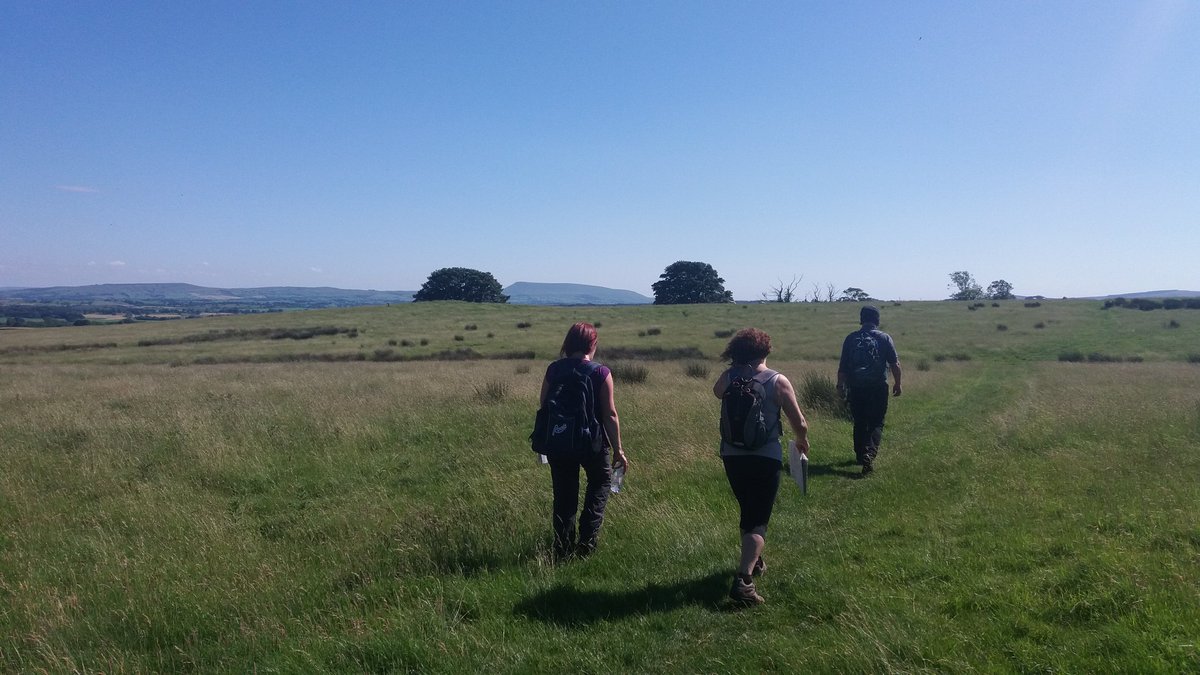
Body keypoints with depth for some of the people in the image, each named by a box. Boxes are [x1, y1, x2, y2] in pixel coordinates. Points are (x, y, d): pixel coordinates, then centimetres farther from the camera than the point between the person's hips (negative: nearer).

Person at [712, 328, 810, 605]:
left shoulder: (729, 377, -2)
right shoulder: (778, 382, -10)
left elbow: (716, 392, 23)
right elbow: (799, 423, -7)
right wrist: (802, 441, 13)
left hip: (732, 455, 4)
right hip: (766, 457, -4)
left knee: (747, 511, 24)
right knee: (758, 520, -2)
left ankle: (753, 561, 42)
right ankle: (743, 579, -17)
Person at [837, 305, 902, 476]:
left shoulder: (851, 338, 3)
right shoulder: (884, 338, -2)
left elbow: (843, 366, 4)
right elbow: (895, 364, -3)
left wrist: (840, 385, 13)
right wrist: (897, 384, 9)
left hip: (856, 388, 2)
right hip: (878, 388, -2)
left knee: (859, 423, 14)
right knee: (876, 423, 2)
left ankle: (861, 455, 24)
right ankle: (870, 454, -17)